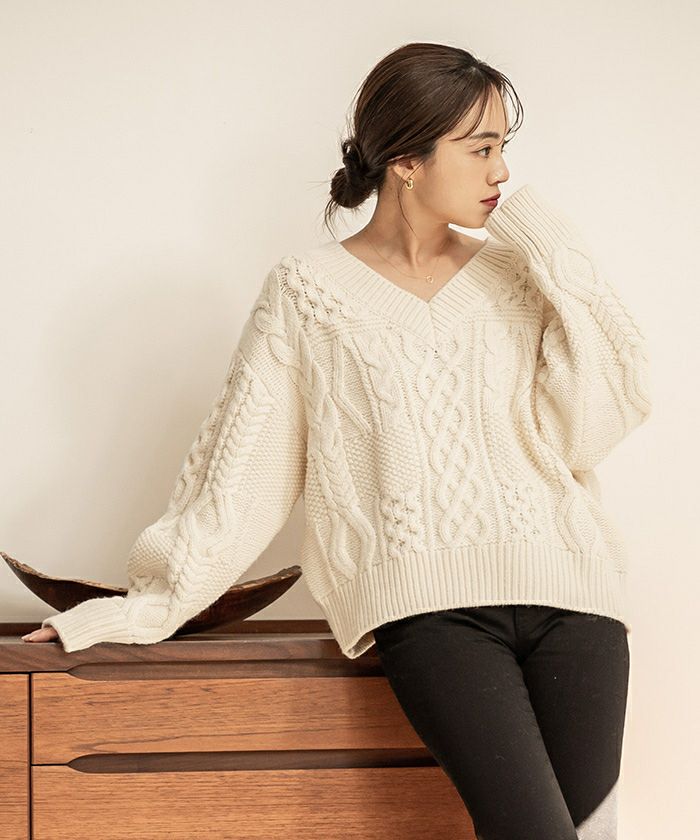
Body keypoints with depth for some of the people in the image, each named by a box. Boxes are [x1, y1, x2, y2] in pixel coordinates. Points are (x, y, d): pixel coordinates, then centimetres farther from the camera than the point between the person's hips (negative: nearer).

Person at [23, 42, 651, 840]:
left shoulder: (513, 274, 17)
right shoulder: (309, 289, 9)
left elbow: (583, 432, 7)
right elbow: (237, 468, 9)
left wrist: (565, 272, 5)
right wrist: (144, 607, 4)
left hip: (566, 591, 4)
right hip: (431, 601, -3)